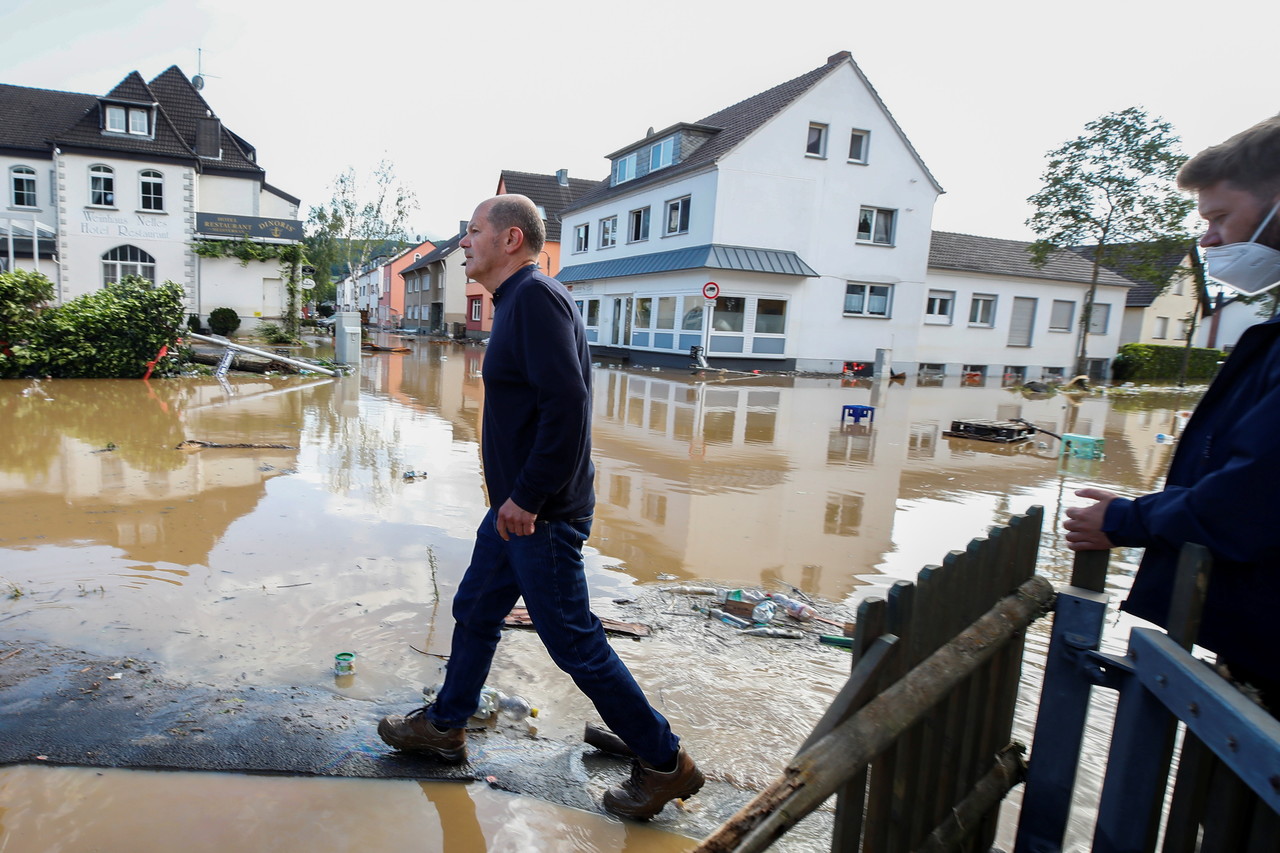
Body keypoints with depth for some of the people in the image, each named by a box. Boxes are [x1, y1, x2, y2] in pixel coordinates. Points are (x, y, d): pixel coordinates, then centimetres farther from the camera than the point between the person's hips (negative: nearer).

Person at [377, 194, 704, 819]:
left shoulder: (536, 297, -18)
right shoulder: (517, 302, 14)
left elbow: (567, 402, -28)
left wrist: (527, 498, -23)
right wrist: (517, 497, 20)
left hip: (540, 515, -10)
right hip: (516, 506, 10)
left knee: (574, 643, 1)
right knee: (473, 613, 21)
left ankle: (665, 763, 18)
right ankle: (443, 727, 42)